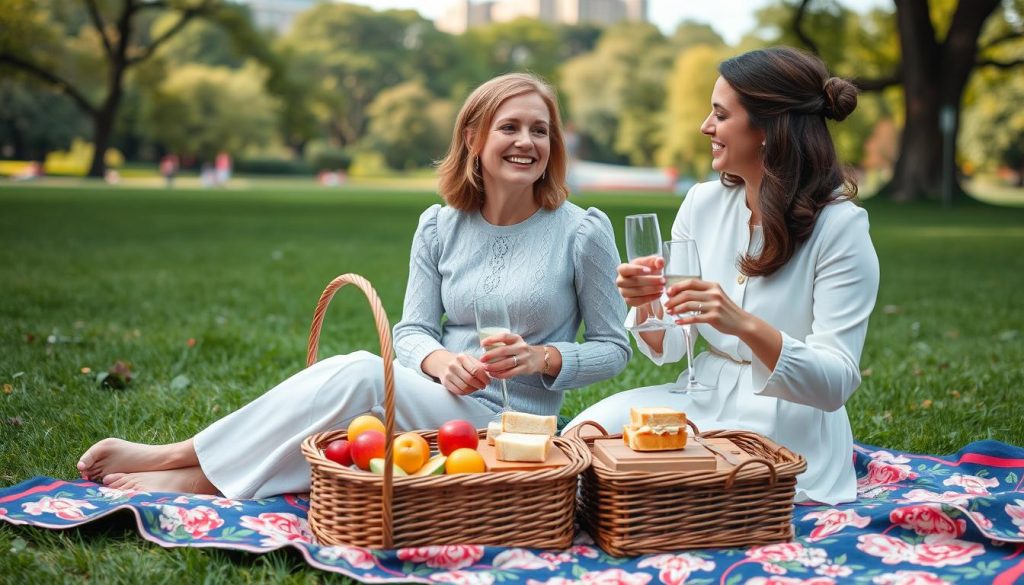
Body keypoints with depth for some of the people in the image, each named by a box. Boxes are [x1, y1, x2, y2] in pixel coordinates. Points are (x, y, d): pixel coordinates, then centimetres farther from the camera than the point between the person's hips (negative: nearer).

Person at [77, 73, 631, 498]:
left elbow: (613, 347, 1)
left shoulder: (583, 232, -4)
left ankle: (190, 468, -19)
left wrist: (540, 358, -17)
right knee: (345, 372, -29)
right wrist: (441, 360, -19)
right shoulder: (439, 227, 5)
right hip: (434, 399, 4)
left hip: (506, 422, -4)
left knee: (360, 374, -29)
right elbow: (412, 330, 5)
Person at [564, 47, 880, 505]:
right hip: (702, 400, 5)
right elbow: (666, 349, 6)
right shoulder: (703, 202, 2)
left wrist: (746, 325, -36)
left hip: (787, 432, -5)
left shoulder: (840, 227, -14)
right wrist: (646, 307, -18)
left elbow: (836, 384, -20)